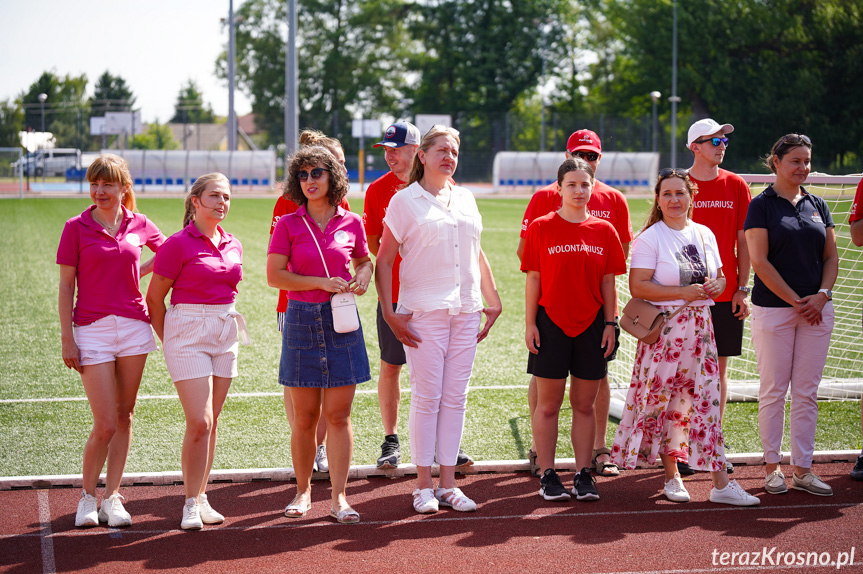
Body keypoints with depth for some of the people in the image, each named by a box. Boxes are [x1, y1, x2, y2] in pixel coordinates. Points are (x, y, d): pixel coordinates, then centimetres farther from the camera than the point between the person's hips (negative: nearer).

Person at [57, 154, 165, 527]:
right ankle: (87, 496, 13)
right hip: (92, 329, -3)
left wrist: (137, 273, 10)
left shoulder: (140, 225, 5)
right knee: (105, 424, -7)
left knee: (124, 416, 6)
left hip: (134, 327, 3)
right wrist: (67, 339, -6)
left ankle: (112, 497, 15)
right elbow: (66, 287, -2)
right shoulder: (76, 228, -2)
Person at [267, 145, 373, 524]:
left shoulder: (351, 223, 5)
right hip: (301, 320, -1)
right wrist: (322, 282, -13)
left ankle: (338, 497, 5)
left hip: (341, 321, 1)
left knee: (338, 415, 0)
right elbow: (274, 275, -6)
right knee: (304, 417, 5)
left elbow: (364, 260, 22)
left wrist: (364, 276, -1)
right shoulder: (288, 225, 0)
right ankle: (303, 491, 20)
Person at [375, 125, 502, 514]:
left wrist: (494, 302, 19)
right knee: (426, 397, -4)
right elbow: (384, 261, -2)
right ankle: (424, 486, 4)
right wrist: (389, 313, -10)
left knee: (455, 398, 6)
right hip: (423, 313, -5)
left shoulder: (465, 199, 15)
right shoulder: (404, 201, -1)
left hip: (466, 312, 5)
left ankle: (448, 484, 12)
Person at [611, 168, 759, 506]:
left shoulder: (704, 235, 13)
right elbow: (637, 287, -14)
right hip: (664, 327, -4)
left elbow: (720, 276, 21)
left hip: (700, 327, 4)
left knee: (705, 399, 1)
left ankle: (721, 484, 1)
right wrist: (683, 292, -18)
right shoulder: (649, 238, -5)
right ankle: (671, 476, 15)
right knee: (662, 399, 0)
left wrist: (715, 286, -3)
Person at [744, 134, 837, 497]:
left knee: (807, 393, 5)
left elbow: (831, 256, 13)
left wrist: (822, 295, -5)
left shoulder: (818, 206, 13)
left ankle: (803, 469, 10)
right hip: (773, 309, -4)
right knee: (773, 391, 0)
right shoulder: (762, 205, -2)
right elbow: (759, 261, -9)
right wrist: (795, 301, -11)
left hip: (816, 309, 4)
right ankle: (772, 466, 9)